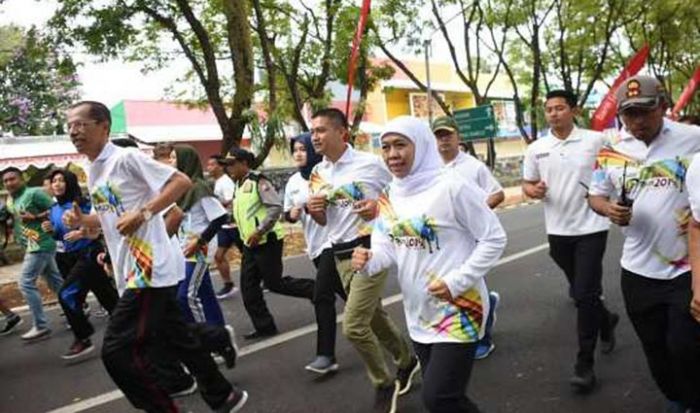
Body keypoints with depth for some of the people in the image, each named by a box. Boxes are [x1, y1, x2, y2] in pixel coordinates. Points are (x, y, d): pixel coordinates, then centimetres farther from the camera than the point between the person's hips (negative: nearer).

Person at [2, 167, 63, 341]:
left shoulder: (34, 193, -10)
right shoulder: (9, 201, 15)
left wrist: (34, 217, -20)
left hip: (40, 245, -9)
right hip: (32, 246, 9)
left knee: (26, 283, -9)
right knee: (56, 282, 13)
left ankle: (41, 326, -3)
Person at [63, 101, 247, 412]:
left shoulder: (126, 158, -11)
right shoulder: (93, 171, 16)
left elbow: (182, 182, -18)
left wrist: (143, 213, -24)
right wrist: (81, 220, 7)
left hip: (149, 270, -9)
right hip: (133, 272, 9)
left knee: (117, 351, -7)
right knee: (178, 340, 16)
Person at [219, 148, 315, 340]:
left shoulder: (258, 181, -14)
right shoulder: (239, 185, 14)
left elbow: (276, 207, -23)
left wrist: (259, 231, -25)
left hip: (267, 241, -9)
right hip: (250, 243, 9)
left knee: (274, 283, -3)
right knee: (248, 287, 6)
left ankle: (314, 289, 16)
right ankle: (264, 326, 16)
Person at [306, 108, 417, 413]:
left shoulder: (370, 163, -9)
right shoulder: (318, 173, 7)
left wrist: (380, 208, -18)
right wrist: (312, 209, -6)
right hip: (340, 254, 6)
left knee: (353, 326, -11)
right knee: (374, 317, 18)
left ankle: (384, 385, 14)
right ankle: (406, 361, 44)